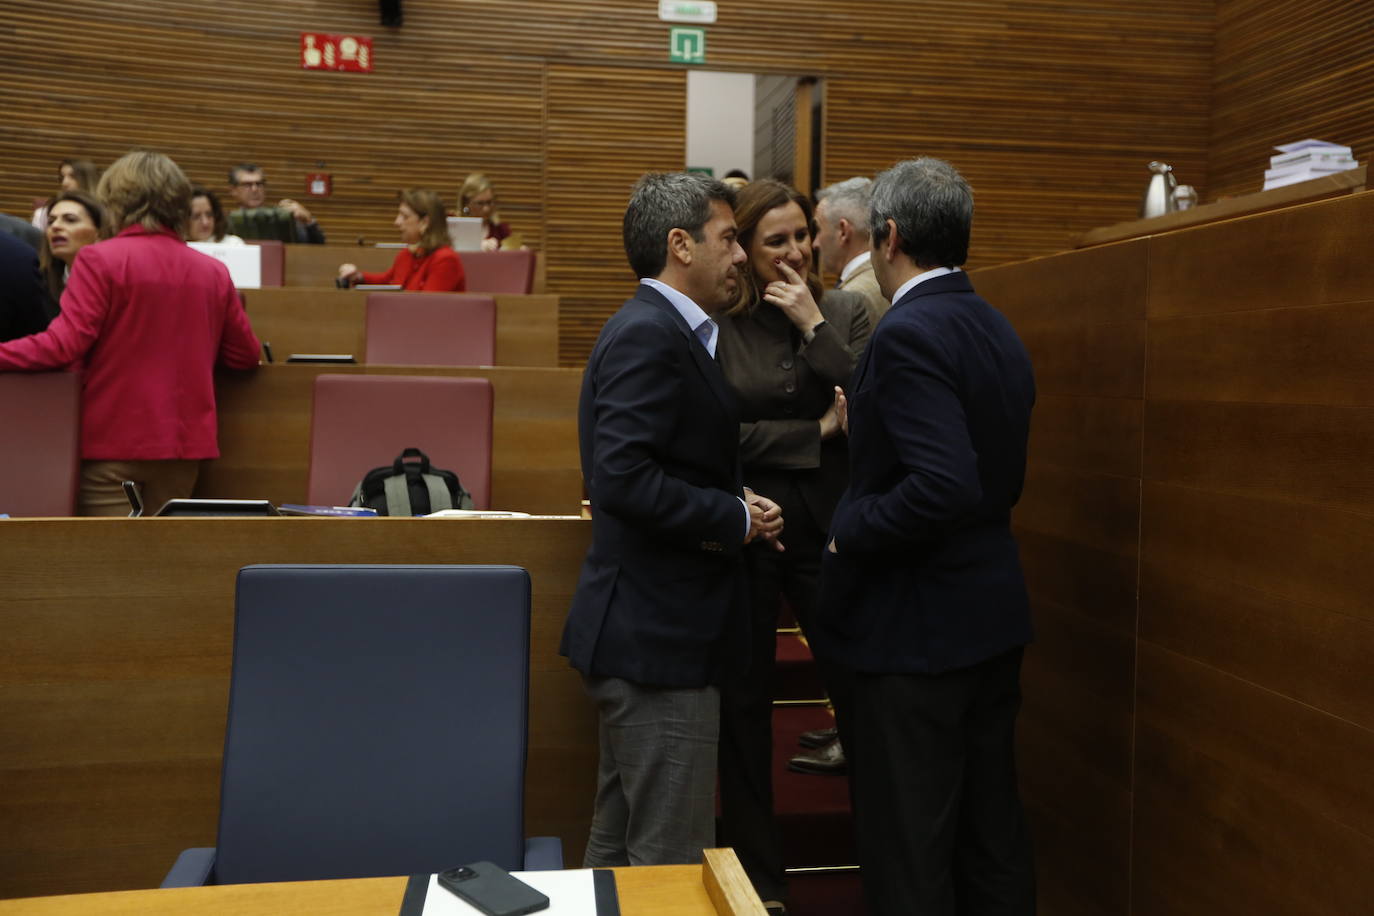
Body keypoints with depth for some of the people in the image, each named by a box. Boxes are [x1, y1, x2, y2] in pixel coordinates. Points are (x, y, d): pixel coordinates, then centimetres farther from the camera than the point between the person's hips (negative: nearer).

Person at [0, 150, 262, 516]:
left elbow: (64, 346, -15)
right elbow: (245, 356, 13)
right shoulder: (214, 272, 4)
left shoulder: (100, 259, -8)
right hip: (184, 441, 4)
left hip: (114, 441, -4)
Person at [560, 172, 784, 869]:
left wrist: (735, 505, 3)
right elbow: (622, 479, -27)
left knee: (620, 840, 21)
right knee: (673, 863, 0)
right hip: (659, 636, -11)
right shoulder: (649, 336, -17)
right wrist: (734, 517, -16)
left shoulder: (654, 329, 15)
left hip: (641, 630, 11)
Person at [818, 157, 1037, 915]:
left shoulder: (908, 333, -19)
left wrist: (849, 530, -14)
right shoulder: (997, 332, 8)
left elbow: (945, 487, -29)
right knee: (991, 832, 19)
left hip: (918, 627, -9)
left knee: (908, 855, 4)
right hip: (992, 617, 9)